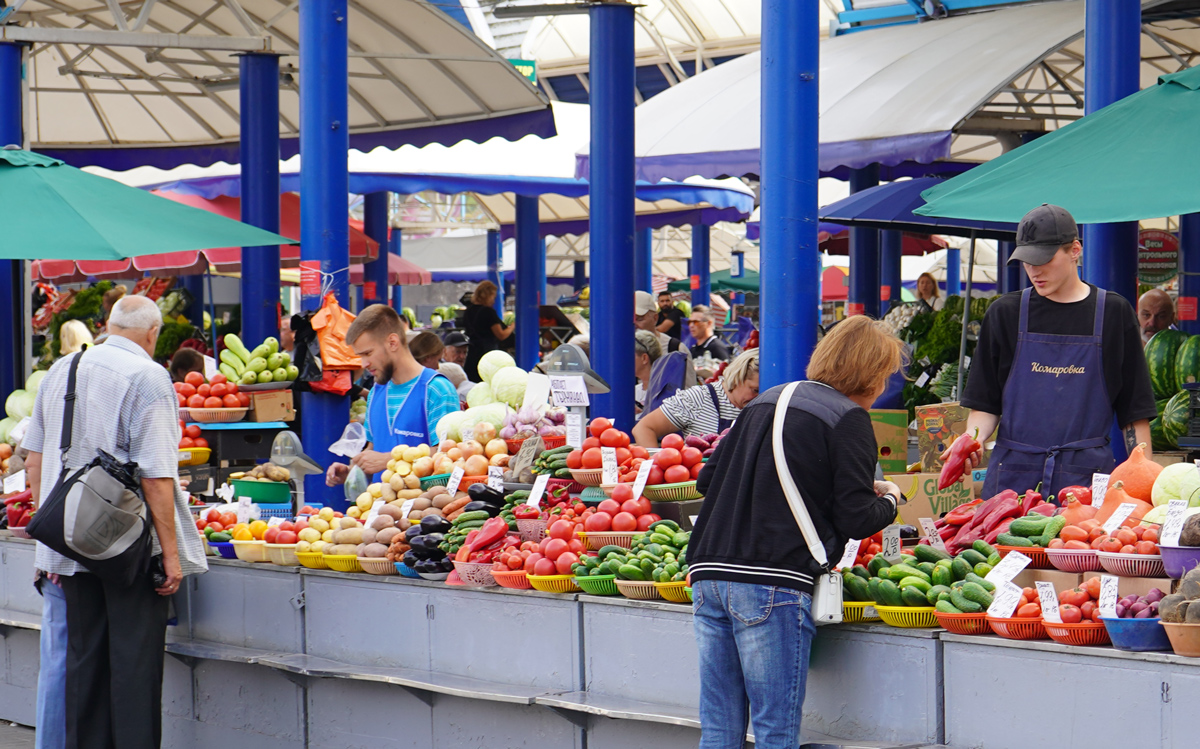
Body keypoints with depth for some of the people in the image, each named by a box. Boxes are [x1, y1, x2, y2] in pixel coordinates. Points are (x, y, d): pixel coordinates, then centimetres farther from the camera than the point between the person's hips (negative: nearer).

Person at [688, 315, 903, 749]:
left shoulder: (764, 403, 19)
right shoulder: (848, 419, -1)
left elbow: (707, 479, 21)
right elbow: (855, 519, -6)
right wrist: (890, 501, 14)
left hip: (709, 573, 7)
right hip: (773, 583, -7)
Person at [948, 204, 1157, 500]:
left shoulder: (1114, 314, 6)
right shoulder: (1005, 313, 9)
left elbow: (1135, 412, 7)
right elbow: (985, 404, 10)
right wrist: (972, 440, -10)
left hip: (1086, 475, -1)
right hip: (1013, 474, 1)